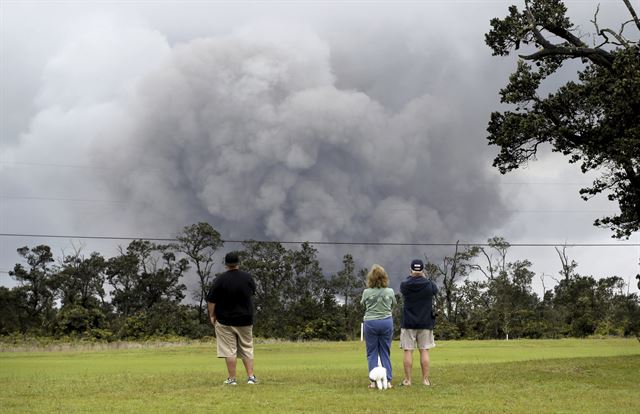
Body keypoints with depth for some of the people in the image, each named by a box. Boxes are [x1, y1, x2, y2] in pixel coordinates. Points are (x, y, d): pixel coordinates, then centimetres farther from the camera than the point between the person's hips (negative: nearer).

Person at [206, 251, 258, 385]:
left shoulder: (220, 280, -11)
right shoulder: (248, 277, 1)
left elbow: (211, 300, -9)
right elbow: (252, 293, 19)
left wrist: (212, 316, 3)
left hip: (225, 321, -3)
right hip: (245, 320, 3)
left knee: (229, 350, 0)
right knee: (247, 349, 11)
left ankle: (232, 379, 0)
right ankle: (251, 377, 6)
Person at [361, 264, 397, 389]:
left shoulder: (366, 292, -10)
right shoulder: (390, 292, -7)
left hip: (370, 322, -1)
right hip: (386, 322, 1)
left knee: (372, 353, 7)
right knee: (385, 353, 10)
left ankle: (374, 381, 1)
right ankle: (388, 380, 7)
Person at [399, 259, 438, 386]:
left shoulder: (404, 285, -7)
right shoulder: (429, 285, -7)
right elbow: (435, 290, 16)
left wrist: (411, 277, 26)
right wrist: (424, 278, 27)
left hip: (408, 323, 0)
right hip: (425, 323, 0)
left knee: (408, 351, 2)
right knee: (424, 351, 4)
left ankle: (407, 380, 2)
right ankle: (425, 379, 4)